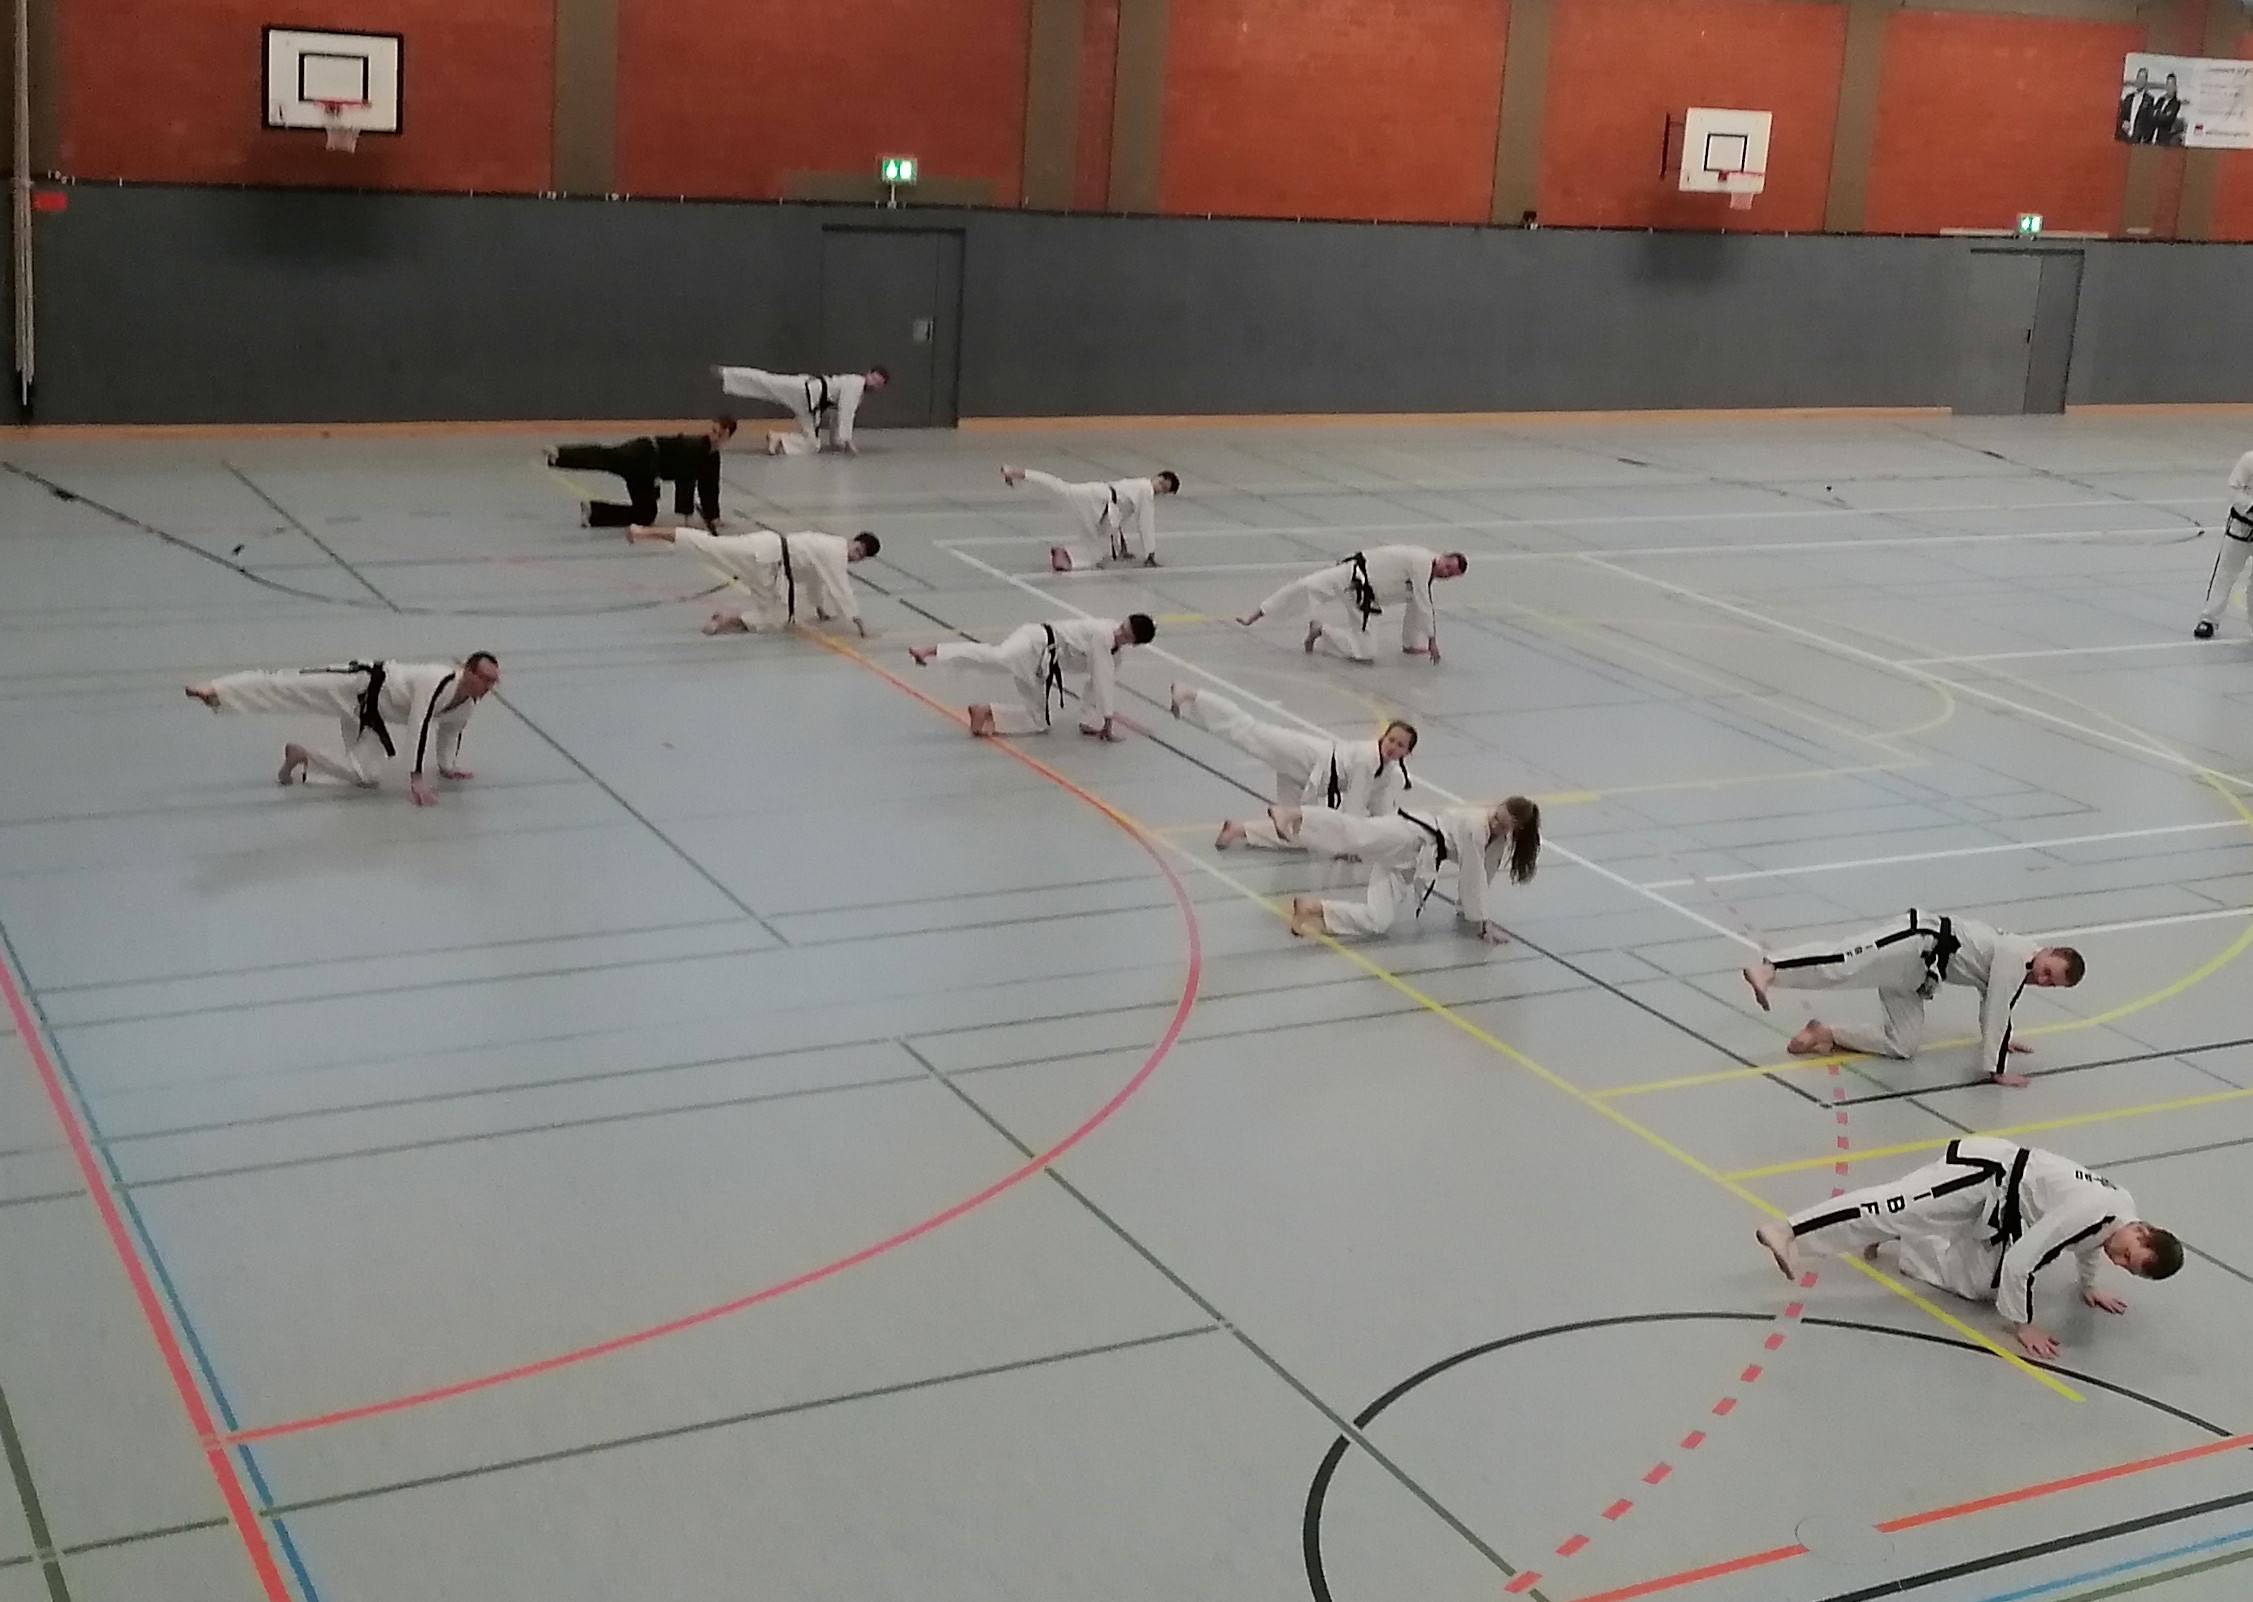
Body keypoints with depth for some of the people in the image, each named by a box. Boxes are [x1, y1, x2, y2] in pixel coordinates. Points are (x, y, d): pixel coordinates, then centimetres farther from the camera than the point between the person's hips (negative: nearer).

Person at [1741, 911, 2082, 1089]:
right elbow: (1998, 1014, -15)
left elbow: (1991, 1004, 36)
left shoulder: (2018, 969, 16)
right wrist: (1997, 1070, -10)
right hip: (1920, 943, -10)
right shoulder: (2016, 955, -13)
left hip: (1916, 973, 10)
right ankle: (1768, 969, -48)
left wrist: (1998, 1040, 47)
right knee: (1845, 964, -32)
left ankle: (1824, 1035, 6)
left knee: (1903, 1045, 3)